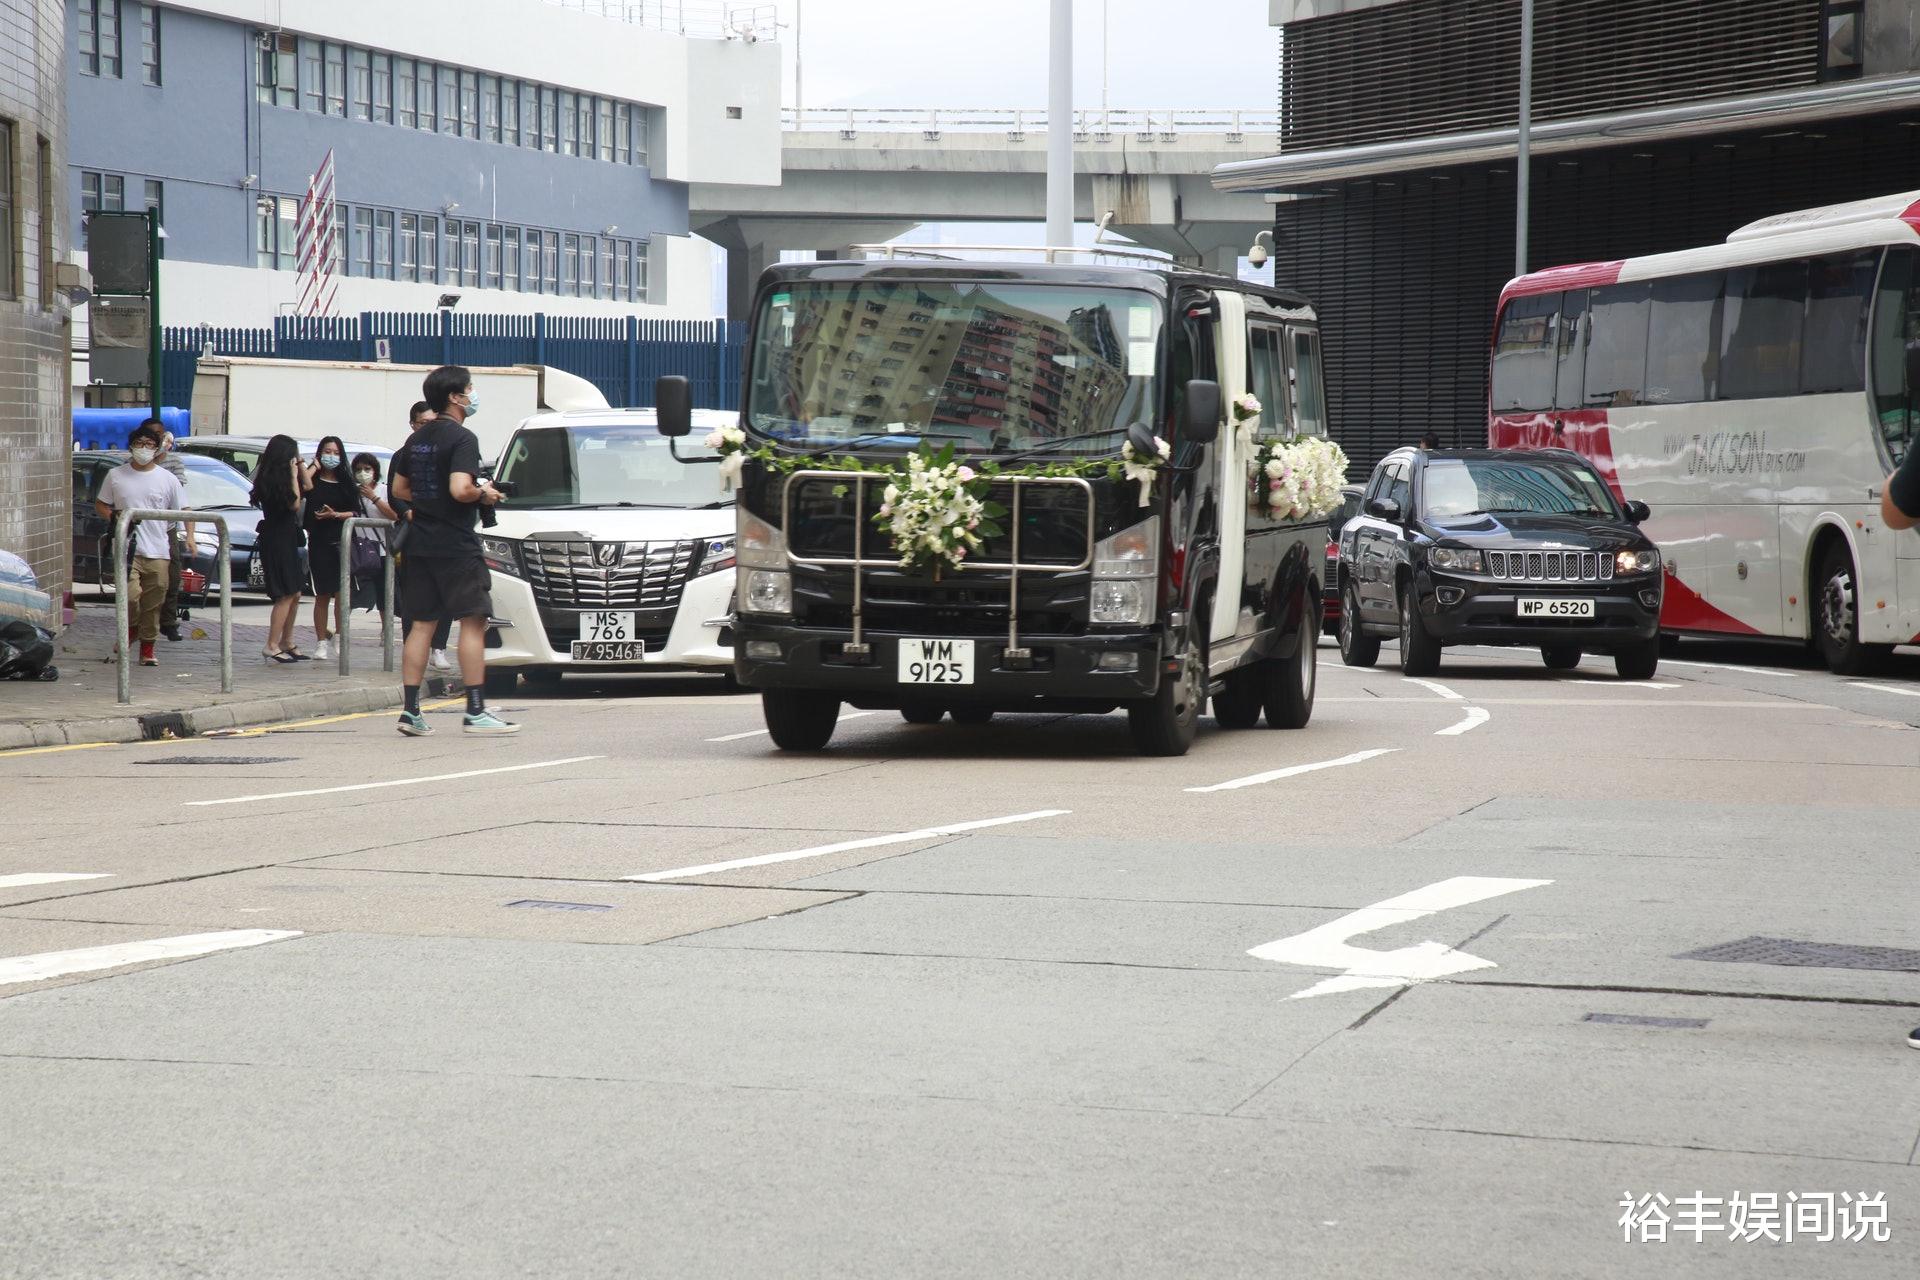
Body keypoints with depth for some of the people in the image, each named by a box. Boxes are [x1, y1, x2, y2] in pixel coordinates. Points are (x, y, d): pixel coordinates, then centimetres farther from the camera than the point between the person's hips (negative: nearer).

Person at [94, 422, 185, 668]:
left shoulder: (167, 479, 5)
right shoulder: (116, 476, 6)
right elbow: (100, 505, 14)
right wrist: (114, 518, -6)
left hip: (158, 552, 1)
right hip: (127, 548, -1)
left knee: (153, 604, 3)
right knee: (131, 595, -19)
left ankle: (147, 649, 16)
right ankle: (131, 627, 12)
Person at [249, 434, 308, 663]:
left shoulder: (279, 477, 14)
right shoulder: (272, 479, -14)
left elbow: (307, 486, 22)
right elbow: (294, 504, -15)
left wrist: (299, 462, 13)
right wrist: (293, 476, -10)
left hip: (287, 540, 10)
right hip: (276, 540, -10)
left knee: (294, 595, 13)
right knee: (286, 595, -11)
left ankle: (286, 643, 20)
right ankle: (272, 646, -12)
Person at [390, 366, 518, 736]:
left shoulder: (417, 439, 13)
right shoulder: (462, 439, -13)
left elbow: (400, 489, 19)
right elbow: (460, 489, -25)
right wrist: (484, 494, -7)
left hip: (420, 542, 8)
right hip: (455, 544, -8)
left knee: (421, 624, 8)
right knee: (473, 621, -3)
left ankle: (411, 711, 6)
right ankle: (476, 712, -6)